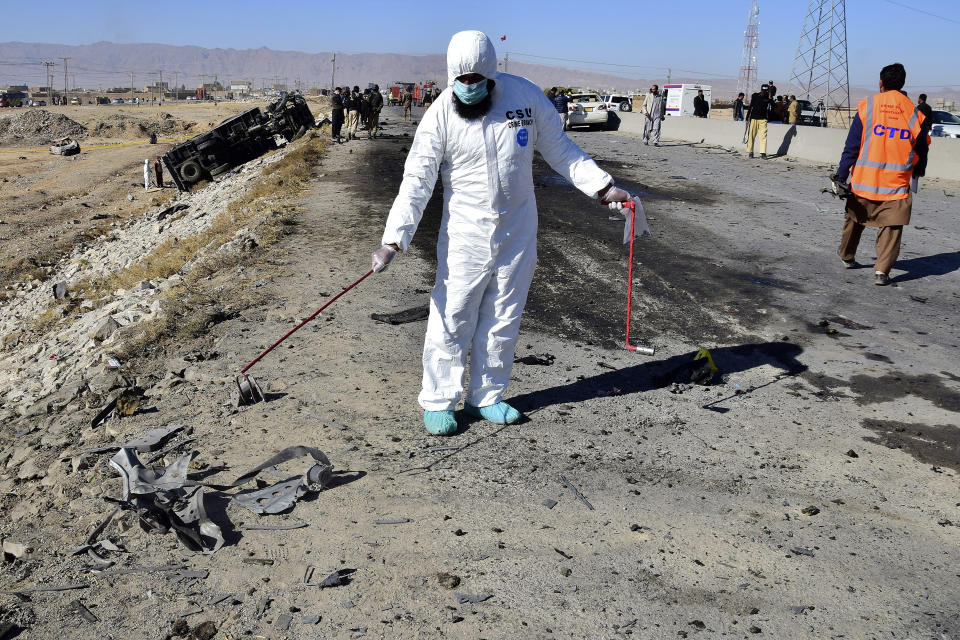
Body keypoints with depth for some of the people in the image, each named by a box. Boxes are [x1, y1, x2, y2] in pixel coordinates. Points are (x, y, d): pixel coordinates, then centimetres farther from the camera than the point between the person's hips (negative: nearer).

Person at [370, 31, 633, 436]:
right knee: (452, 318, 0)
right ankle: (438, 402, 16)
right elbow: (416, 181, -12)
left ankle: (486, 398, 26)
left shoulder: (526, 96, -5)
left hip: (518, 231, 3)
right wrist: (393, 241, -20)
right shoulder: (441, 115, -11)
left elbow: (560, 150, 6)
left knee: (503, 320, 11)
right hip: (465, 235, -2)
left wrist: (603, 186, -1)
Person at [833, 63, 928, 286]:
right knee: (891, 227, 3)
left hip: (863, 180, 1)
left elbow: (851, 146, -6)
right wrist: (917, 172, 29)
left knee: (854, 219, 20)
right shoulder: (914, 113, 0)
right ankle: (882, 271, -8)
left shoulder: (867, 106, -4)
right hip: (897, 184, 0)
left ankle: (846, 255, 39)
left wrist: (840, 176, -1)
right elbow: (921, 150, 10)